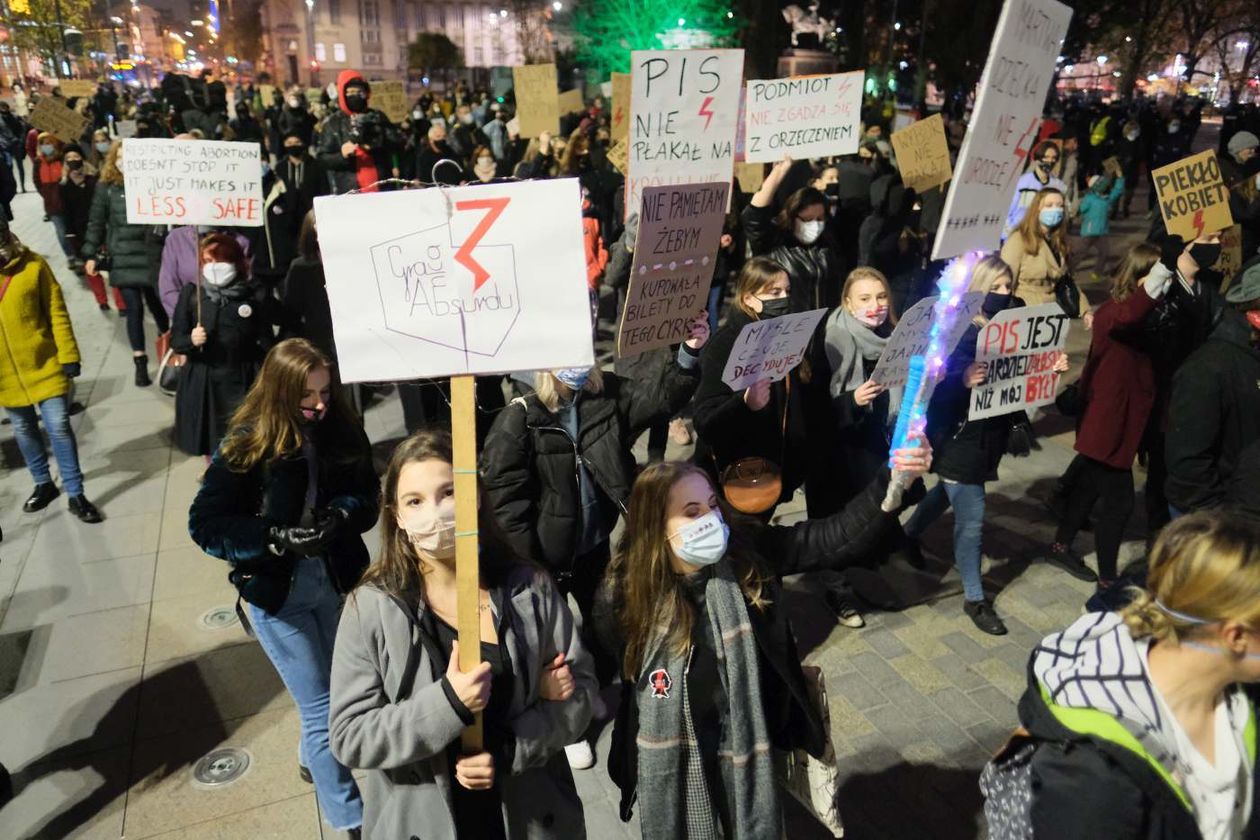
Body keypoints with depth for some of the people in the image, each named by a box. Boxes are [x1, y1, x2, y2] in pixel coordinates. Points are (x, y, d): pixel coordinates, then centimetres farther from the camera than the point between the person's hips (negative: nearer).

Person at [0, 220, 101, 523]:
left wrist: (68, 355, -8)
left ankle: (75, 495, 11)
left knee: (59, 427, -1)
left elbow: (57, 313, -6)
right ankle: (44, 484, 35)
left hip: (43, 365, -2)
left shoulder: (33, 265, -10)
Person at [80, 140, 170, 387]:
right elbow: (96, 222, 4)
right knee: (134, 309, -2)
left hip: (152, 255, 0)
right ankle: (140, 364, 5)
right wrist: (91, 254, -1)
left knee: (158, 305, 11)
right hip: (124, 258, 0)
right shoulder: (106, 187, 3)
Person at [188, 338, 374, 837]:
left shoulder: (342, 432, -8)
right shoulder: (246, 446, -17)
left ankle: (314, 756, 53)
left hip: (335, 581, 4)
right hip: (277, 593, -4)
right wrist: (278, 539, -27)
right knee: (322, 708, 3)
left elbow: (368, 495, -2)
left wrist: (342, 514, -24)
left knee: (337, 686, 22)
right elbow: (204, 524, -15)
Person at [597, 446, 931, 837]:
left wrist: (893, 483, -38)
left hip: (745, 745, 2)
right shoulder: (625, 590, -19)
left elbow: (834, 538, -24)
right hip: (668, 760, -1)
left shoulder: (747, 549, -16)